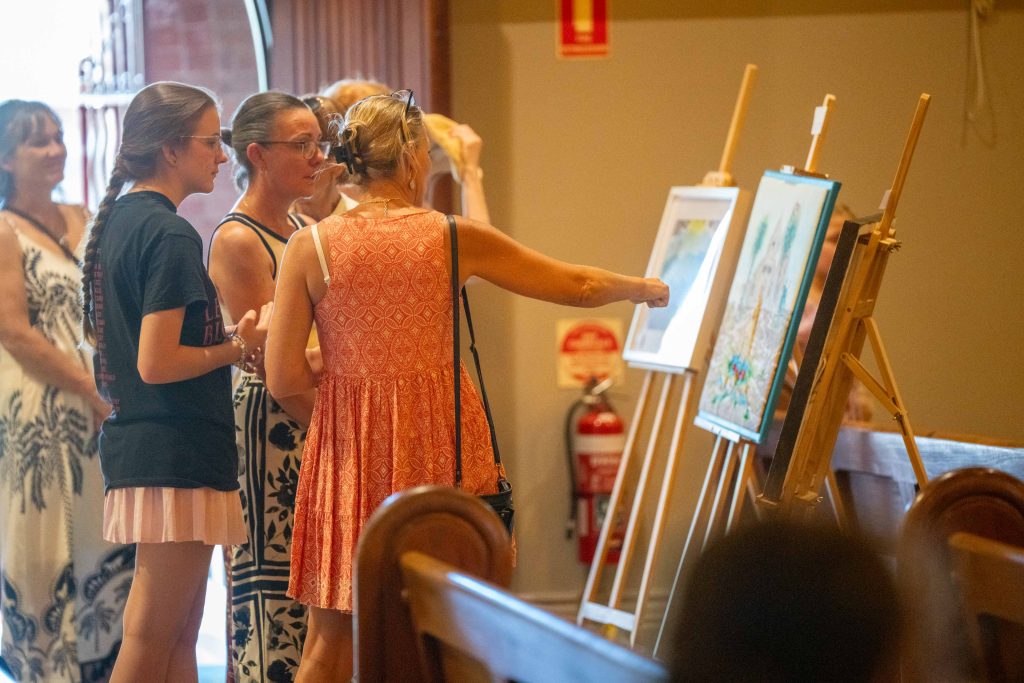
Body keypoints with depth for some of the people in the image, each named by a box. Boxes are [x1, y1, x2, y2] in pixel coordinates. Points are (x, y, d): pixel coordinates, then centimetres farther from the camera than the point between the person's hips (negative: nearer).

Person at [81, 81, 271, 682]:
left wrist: (229, 336, 12)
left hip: (134, 445, 10)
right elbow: (156, 364, -20)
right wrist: (241, 347, -7)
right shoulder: (171, 234, -15)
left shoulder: (117, 221, 14)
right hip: (177, 452, -10)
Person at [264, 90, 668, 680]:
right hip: (440, 447, 0)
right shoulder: (454, 239, -5)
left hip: (349, 453, 0)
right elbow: (579, 287, 5)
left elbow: (283, 379, -8)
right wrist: (646, 289, 24)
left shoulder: (309, 247, -6)